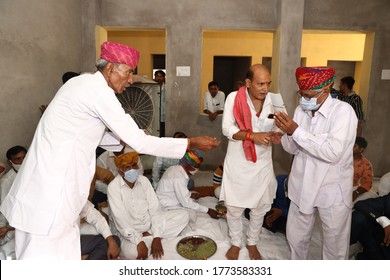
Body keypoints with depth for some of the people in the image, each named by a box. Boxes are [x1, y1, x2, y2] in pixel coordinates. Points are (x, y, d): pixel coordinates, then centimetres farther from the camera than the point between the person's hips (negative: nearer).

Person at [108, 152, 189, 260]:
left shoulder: (144, 180, -3)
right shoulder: (113, 187, -14)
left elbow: (155, 209, -7)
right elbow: (121, 220, -20)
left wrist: (157, 237, -19)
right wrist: (139, 242, -28)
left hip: (150, 224, 5)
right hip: (130, 232, -5)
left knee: (183, 215, -9)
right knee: (131, 252, -38)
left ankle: (149, 236, -12)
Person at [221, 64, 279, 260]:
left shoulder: (273, 99, -5)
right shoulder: (234, 98, -12)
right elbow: (227, 129, -16)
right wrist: (252, 135, -29)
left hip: (262, 163, 2)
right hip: (238, 163, -2)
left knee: (260, 207, 16)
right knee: (234, 207, 11)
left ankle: (252, 243, 40)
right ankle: (235, 243, 36)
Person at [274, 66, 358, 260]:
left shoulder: (343, 111, -17)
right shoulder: (301, 110, 1)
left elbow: (333, 153, -29)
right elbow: (293, 149, 4)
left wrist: (297, 131, -27)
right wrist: (287, 132, -17)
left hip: (333, 191, -5)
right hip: (302, 187, 6)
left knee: (335, 243, 13)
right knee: (295, 236, 20)